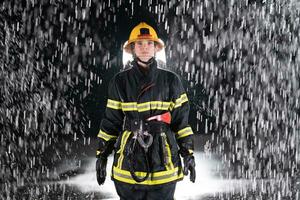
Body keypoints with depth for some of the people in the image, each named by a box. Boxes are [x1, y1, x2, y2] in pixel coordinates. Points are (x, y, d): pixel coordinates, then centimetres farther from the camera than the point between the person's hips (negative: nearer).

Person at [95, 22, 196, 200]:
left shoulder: (170, 80, 4)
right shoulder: (120, 82, 5)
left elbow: (181, 120, 6)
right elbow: (111, 121, 8)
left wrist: (188, 153, 1)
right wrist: (102, 155, 7)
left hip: (163, 159, 0)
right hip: (129, 159, 1)